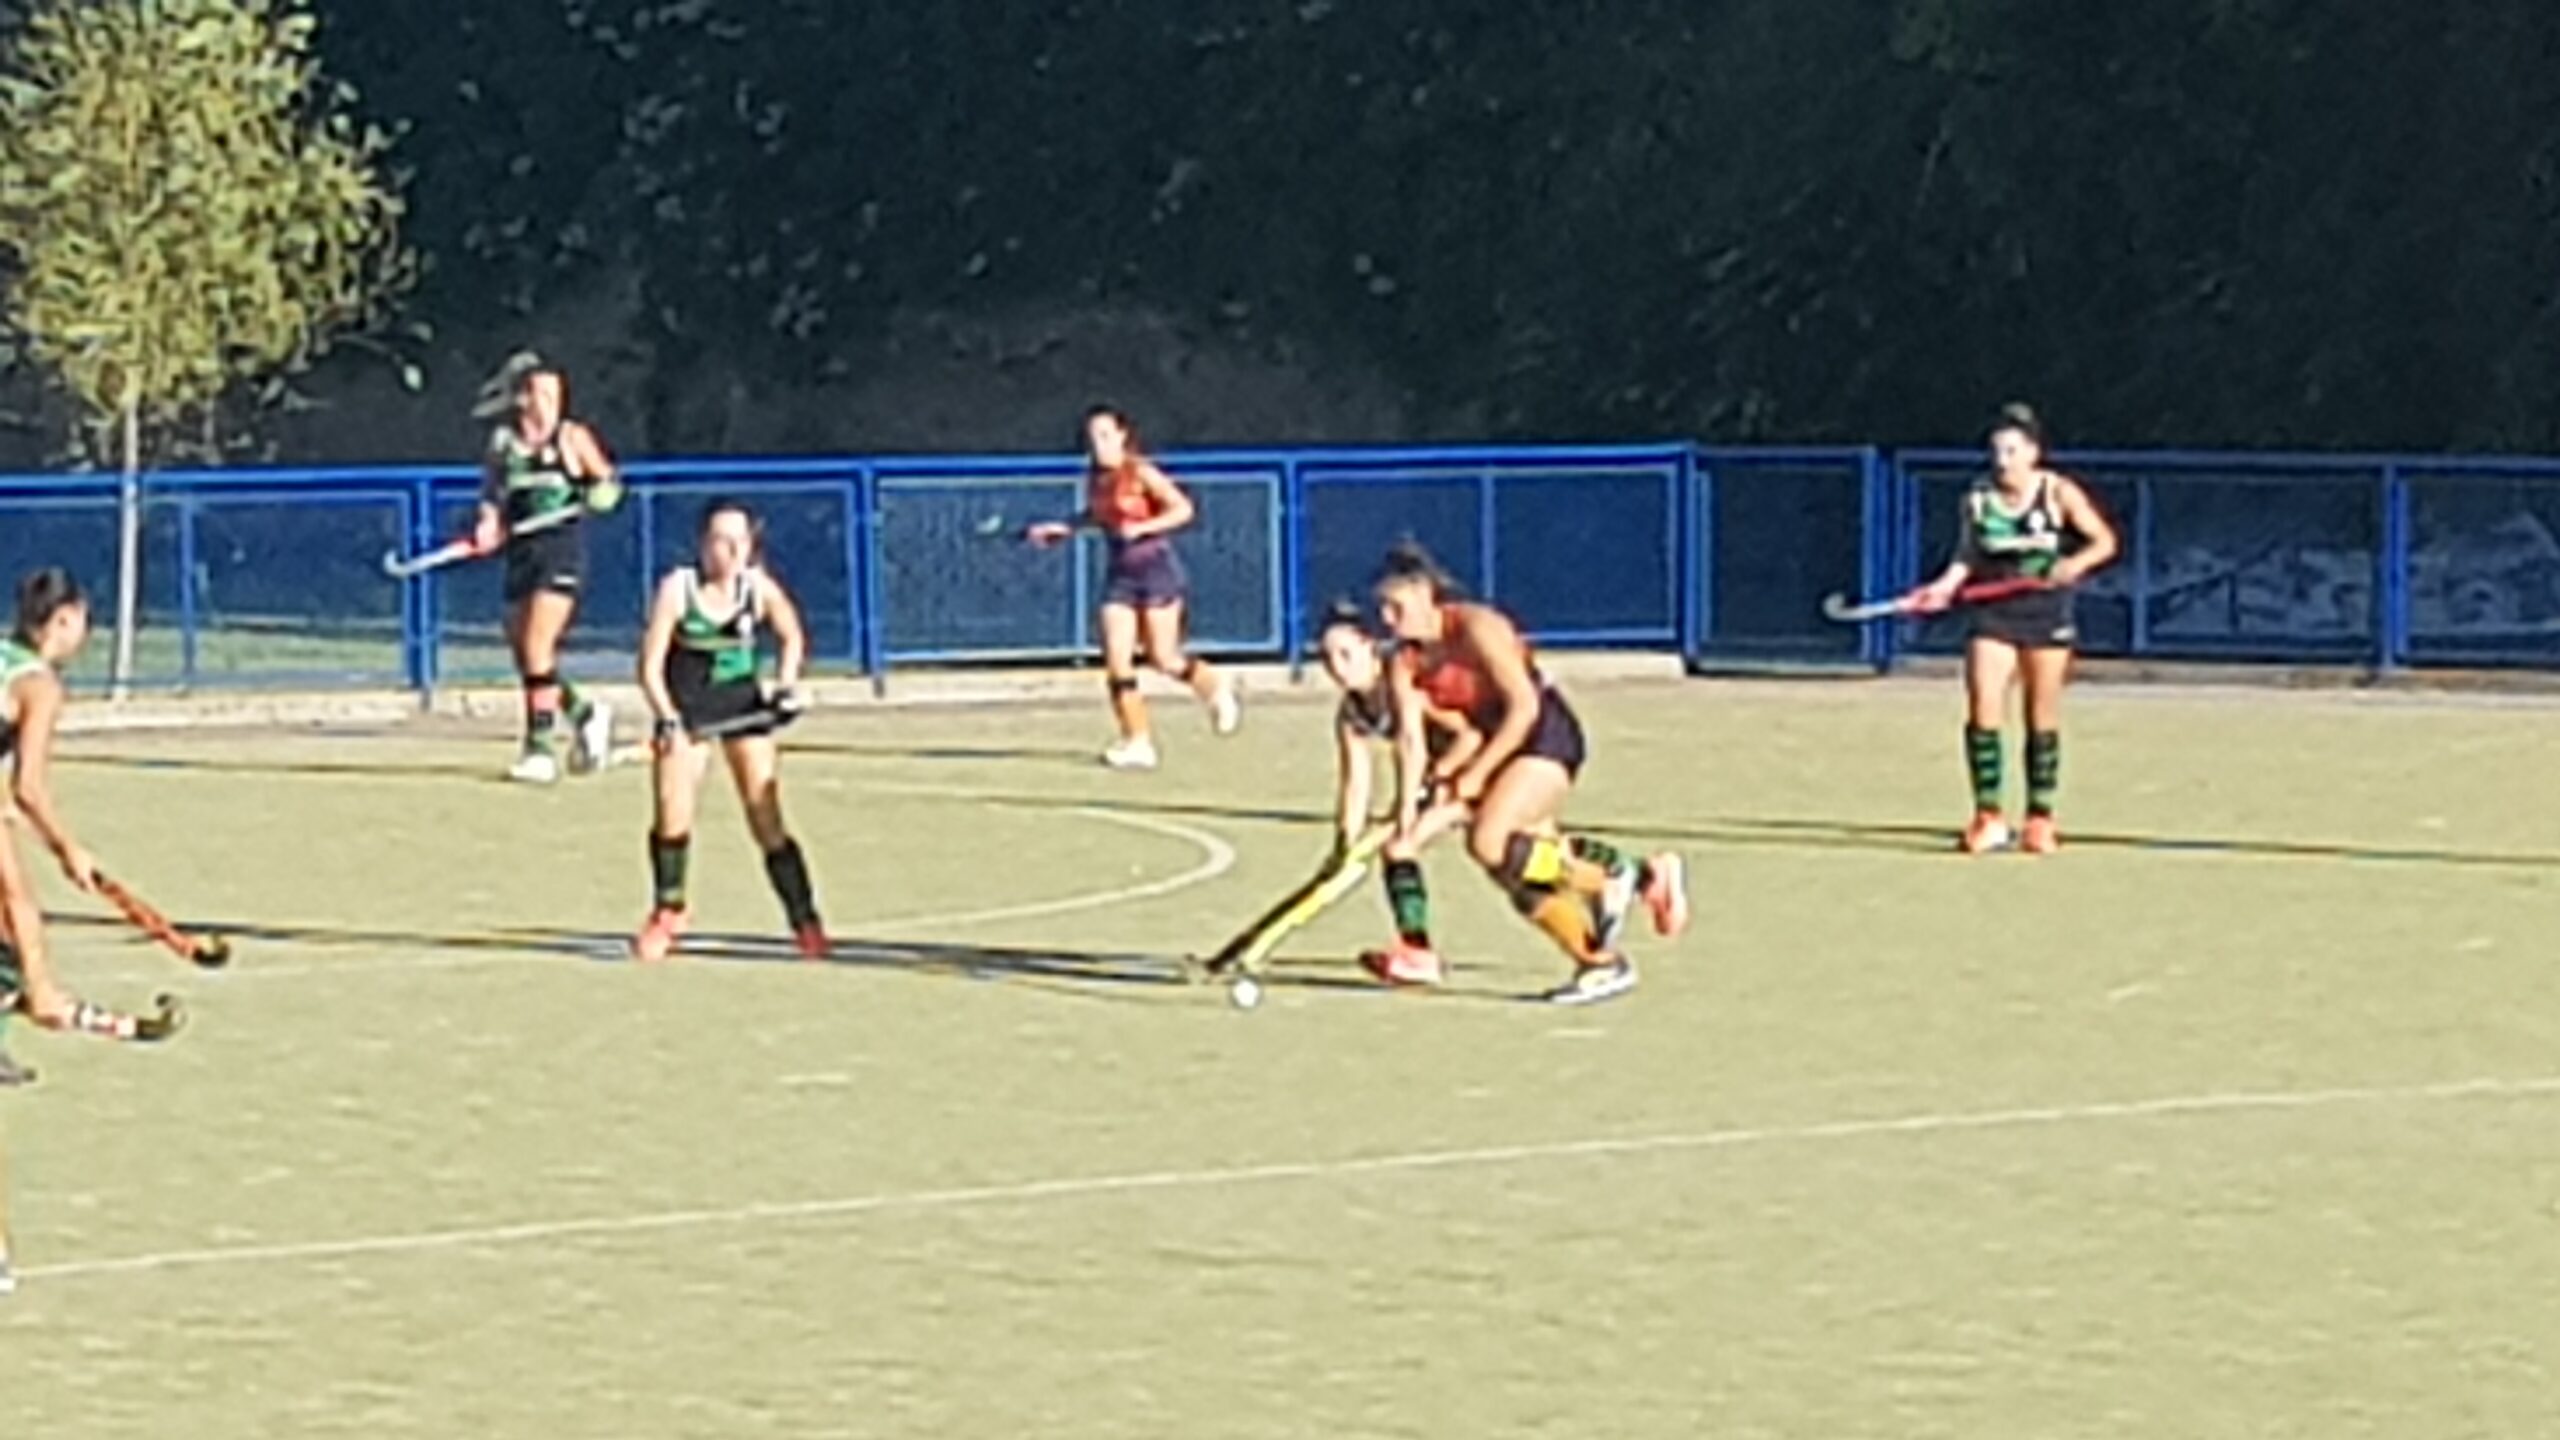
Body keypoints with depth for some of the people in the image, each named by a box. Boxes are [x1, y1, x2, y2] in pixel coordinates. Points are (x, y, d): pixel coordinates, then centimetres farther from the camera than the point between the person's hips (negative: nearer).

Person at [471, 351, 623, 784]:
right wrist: (488, 526, -5)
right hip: (521, 551, 5)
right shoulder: (501, 444, 10)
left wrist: (604, 490, -14)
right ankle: (585, 712, 29)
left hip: (563, 549, -5)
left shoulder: (572, 438, 2)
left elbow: (608, 479, 8)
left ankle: (541, 747, -12)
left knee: (537, 650, -15)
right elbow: (492, 497, 14)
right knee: (524, 655, 6)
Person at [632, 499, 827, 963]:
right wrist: (667, 718, -24)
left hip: (744, 708, 1)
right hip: (686, 707, -1)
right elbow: (650, 664, -13)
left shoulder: (758, 587, -9)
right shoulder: (677, 588, -15)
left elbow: (791, 635, 11)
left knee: (767, 821, -4)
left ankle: (805, 922, 4)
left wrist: (786, 685, -4)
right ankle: (668, 911, 14)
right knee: (671, 815, -9)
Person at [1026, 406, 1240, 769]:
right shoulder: (1095, 478, 6)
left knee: (1164, 658, -1)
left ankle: (1217, 689, 29)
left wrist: (1141, 528, -24)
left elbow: (1183, 509, -16)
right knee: (1116, 661, -5)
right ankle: (1138, 743, 0)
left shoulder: (1140, 473, -13)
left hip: (1156, 568, -6)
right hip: (1120, 573, 6)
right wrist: (1064, 528, 11)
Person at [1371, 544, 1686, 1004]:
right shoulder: (1405, 662, 0)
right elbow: (1410, 737, -6)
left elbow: (1523, 708, -22)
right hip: (1497, 747, 8)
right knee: (1523, 874, 4)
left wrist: (1476, 774, -20)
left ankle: (1613, 875, -12)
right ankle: (1601, 963, 17)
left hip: (1545, 737, -8)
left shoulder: (1476, 628, -20)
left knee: (1489, 841, -26)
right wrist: (1408, 807, -19)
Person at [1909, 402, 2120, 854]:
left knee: (2042, 719, 7)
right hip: (1991, 614, 1)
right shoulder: (1978, 498, -1)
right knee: (1982, 711, -12)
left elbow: (2104, 541, -2)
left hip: (2046, 615, -1)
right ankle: (1988, 816, -5)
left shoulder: (2059, 493, -7)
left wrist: (2076, 563, -20)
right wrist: (1947, 585, -6)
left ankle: (2040, 819, 17)